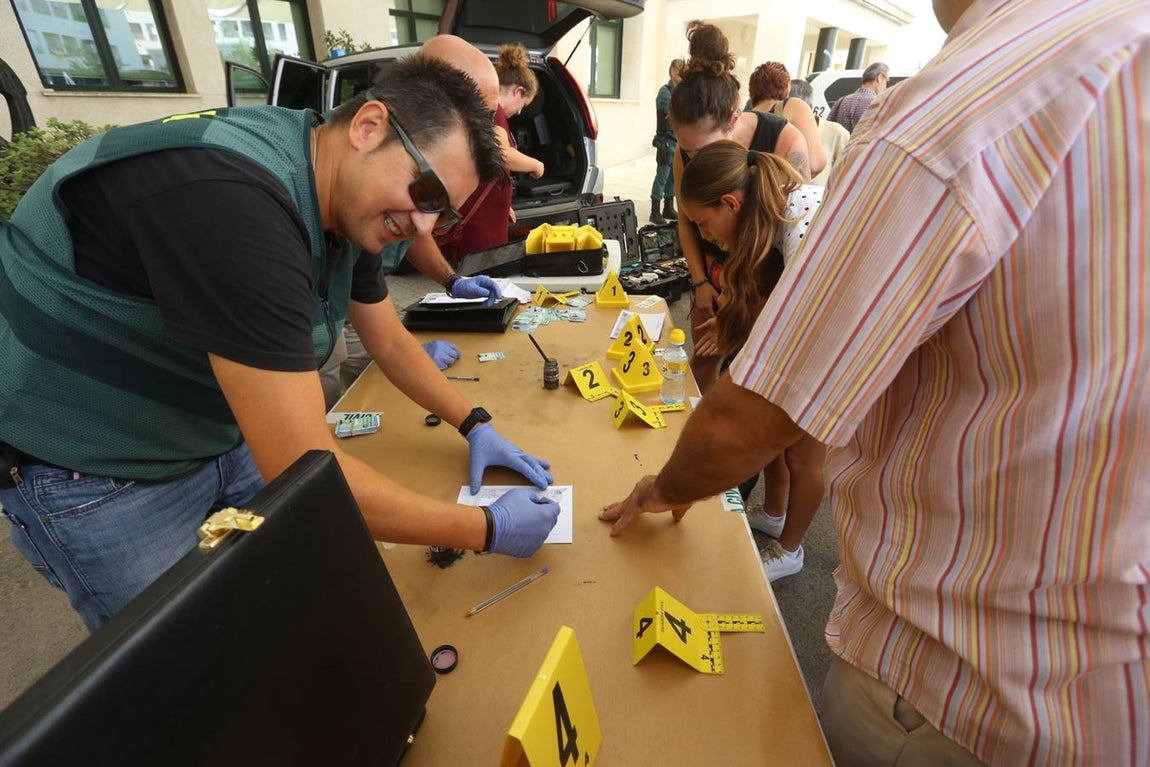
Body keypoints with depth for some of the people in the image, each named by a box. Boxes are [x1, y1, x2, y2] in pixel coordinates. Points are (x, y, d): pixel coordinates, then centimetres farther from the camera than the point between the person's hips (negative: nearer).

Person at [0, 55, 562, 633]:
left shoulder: (350, 203, -8)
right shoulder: (231, 199, -37)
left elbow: (389, 341, 6)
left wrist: (474, 425, 0)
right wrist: (489, 530, -27)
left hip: (225, 435, 7)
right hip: (94, 475, -7)